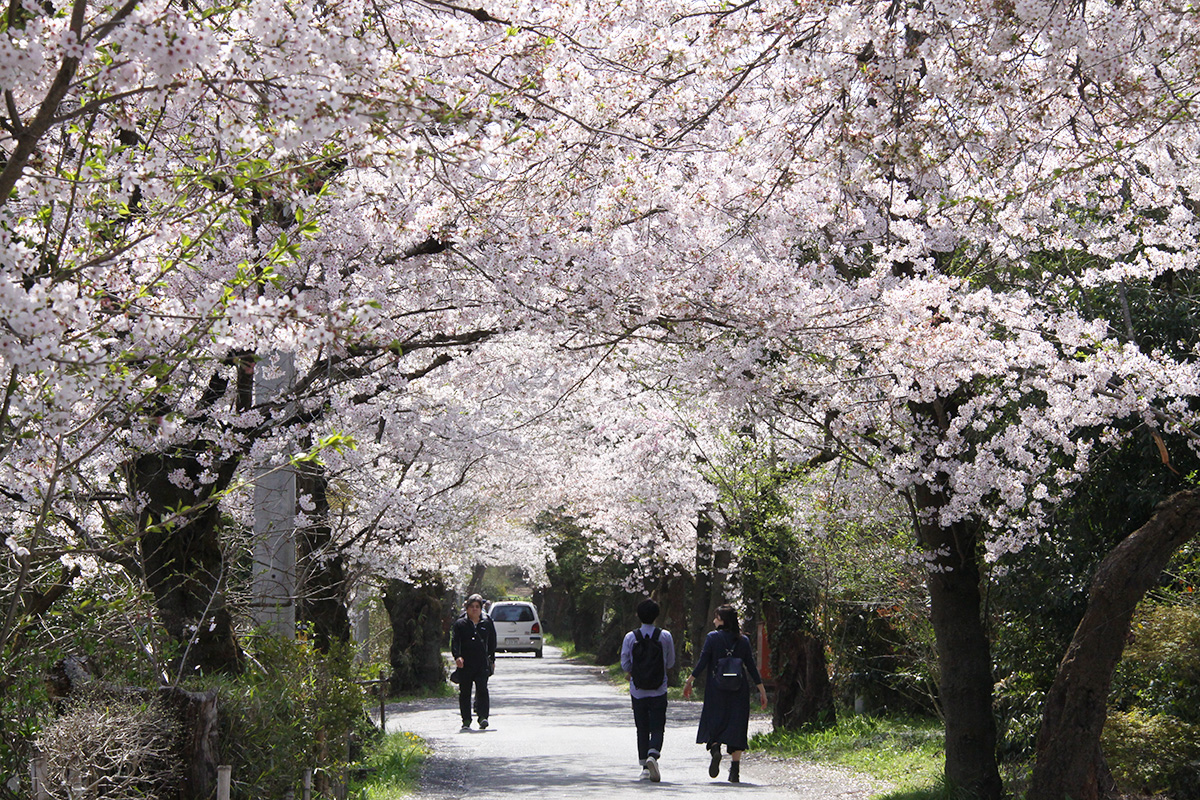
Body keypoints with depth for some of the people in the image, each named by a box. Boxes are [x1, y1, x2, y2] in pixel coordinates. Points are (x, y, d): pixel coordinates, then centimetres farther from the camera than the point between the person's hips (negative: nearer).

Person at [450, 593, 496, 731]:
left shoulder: (487, 623, 11)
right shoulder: (460, 624, 5)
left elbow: (492, 642, 20)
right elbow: (455, 642, -4)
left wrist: (492, 660, 19)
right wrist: (457, 656, -20)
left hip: (482, 663, 0)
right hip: (465, 663, 0)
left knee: (482, 689, -13)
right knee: (465, 692, 5)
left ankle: (483, 717, -17)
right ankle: (466, 721, 13)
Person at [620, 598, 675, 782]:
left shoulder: (630, 637, -6)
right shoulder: (665, 636, -6)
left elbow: (625, 664, -1)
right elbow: (671, 662, 4)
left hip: (637, 691, 1)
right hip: (659, 691, -1)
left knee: (642, 729, 11)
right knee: (657, 728, 2)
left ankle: (644, 767, 10)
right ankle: (653, 755, -24)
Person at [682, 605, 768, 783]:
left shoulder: (712, 638, -4)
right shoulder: (743, 640, 4)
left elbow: (702, 663, -8)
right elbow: (751, 666, 4)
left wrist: (689, 681, -1)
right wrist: (762, 690, 9)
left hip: (716, 689, -2)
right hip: (739, 691, 2)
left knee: (713, 722, 9)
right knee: (736, 725, 4)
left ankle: (715, 748, -21)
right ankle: (735, 770, -2)